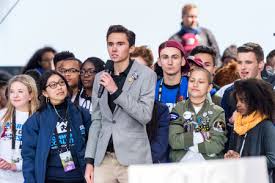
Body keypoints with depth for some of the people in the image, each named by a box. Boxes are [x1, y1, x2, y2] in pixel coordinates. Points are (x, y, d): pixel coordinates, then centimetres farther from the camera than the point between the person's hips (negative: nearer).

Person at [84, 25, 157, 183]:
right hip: (104, 158, 4)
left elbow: (145, 115, -10)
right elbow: (97, 121, 15)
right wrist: (90, 160, 9)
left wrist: (116, 91, -15)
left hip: (133, 158, -4)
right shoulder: (100, 77, 13)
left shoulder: (146, 75, -1)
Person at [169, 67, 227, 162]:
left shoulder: (218, 112, 6)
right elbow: (174, 141, -3)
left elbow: (217, 146, -6)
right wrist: (201, 136, -7)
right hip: (180, 161, 1)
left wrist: (186, 143, -3)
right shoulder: (179, 109, 10)